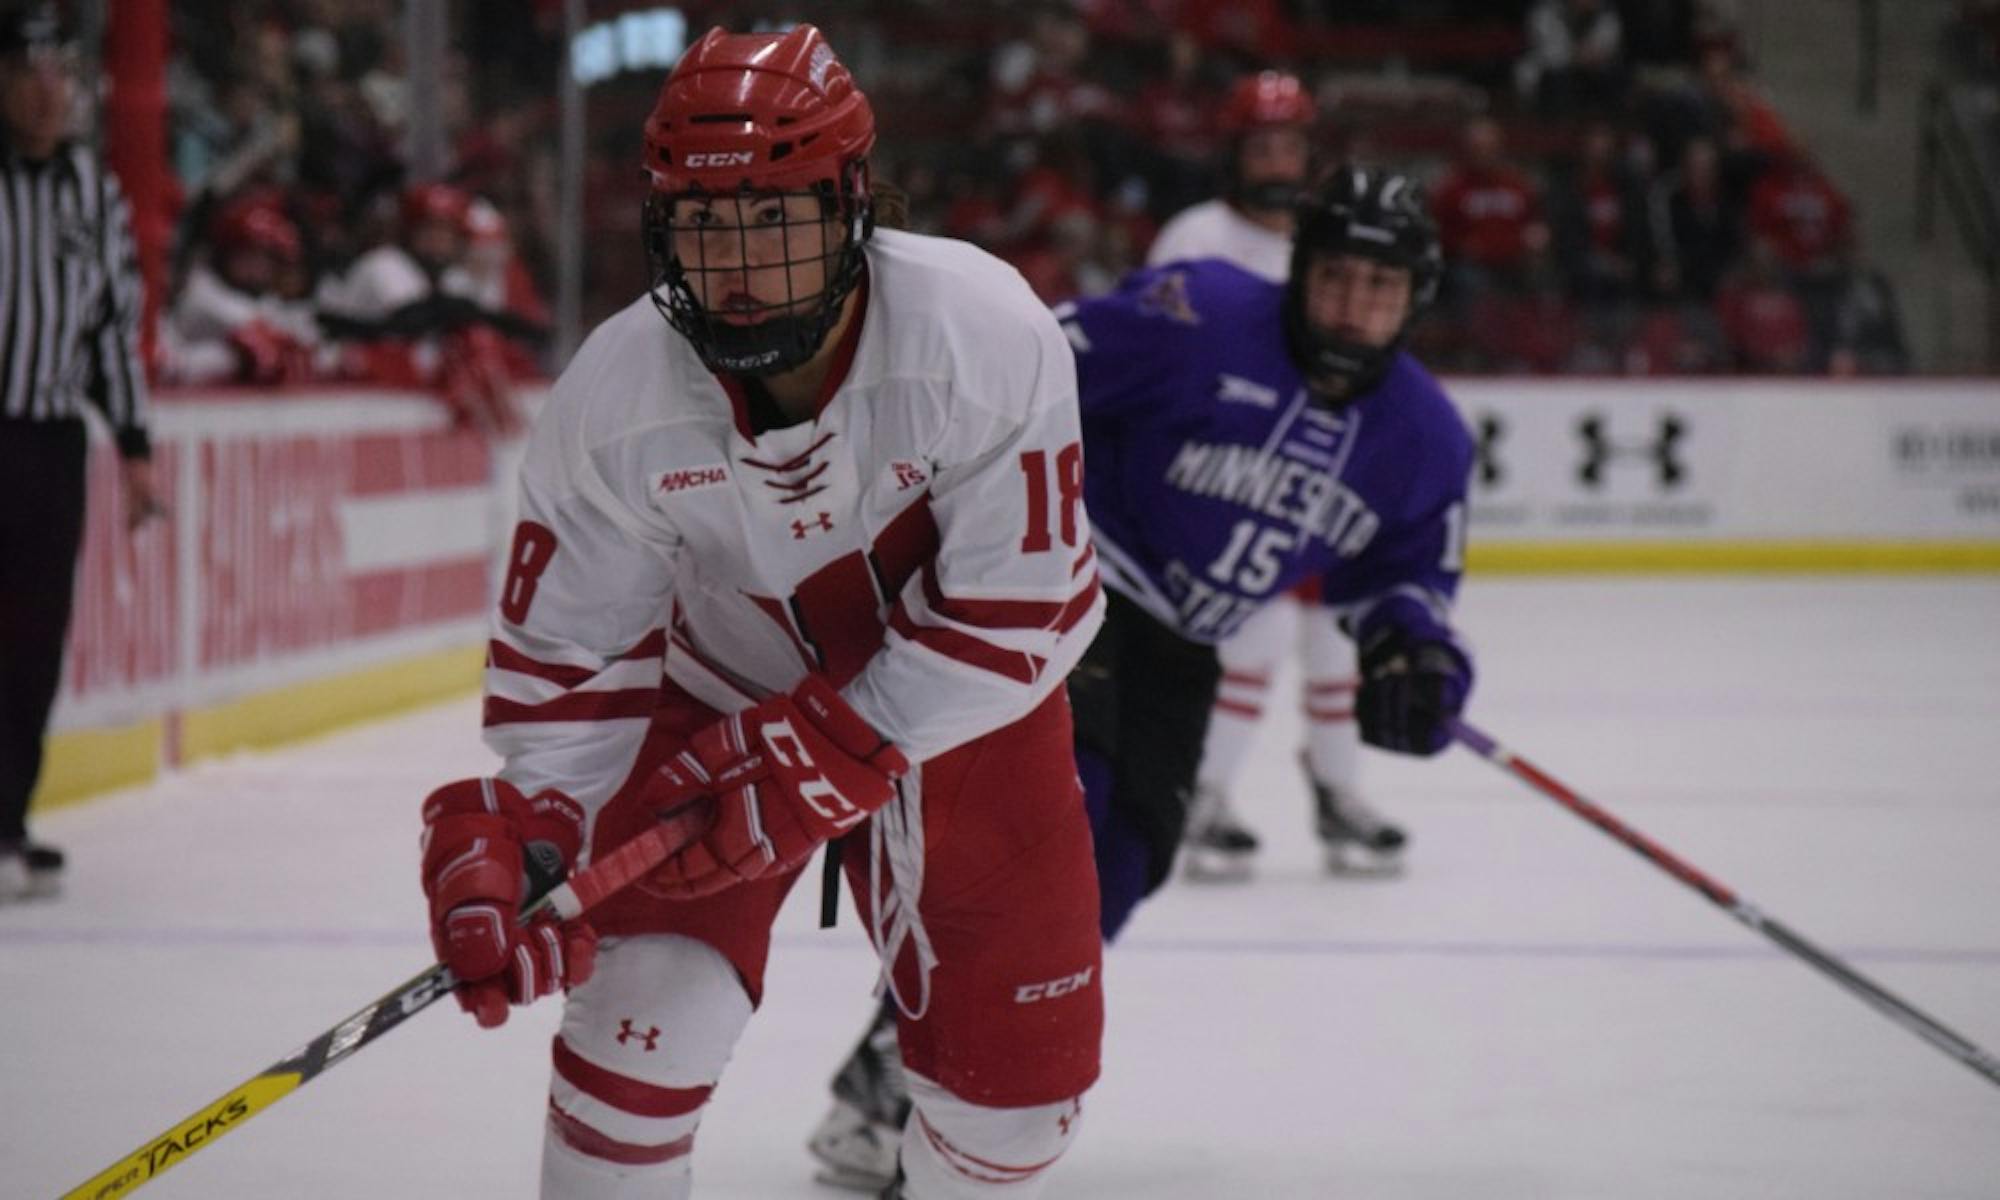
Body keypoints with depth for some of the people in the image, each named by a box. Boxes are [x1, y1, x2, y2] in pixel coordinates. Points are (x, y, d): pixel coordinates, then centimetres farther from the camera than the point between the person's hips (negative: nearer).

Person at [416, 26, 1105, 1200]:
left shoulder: (984, 332, -31)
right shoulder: (616, 396, -24)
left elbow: (1009, 605, -27)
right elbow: (563, 650, -14)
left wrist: (828, 760, -29)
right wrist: (511, 844, -26)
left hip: (963, 703, 0)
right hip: (722, 694, 1)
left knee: (1019, 1055, 0)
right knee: (644, 1019, -13)